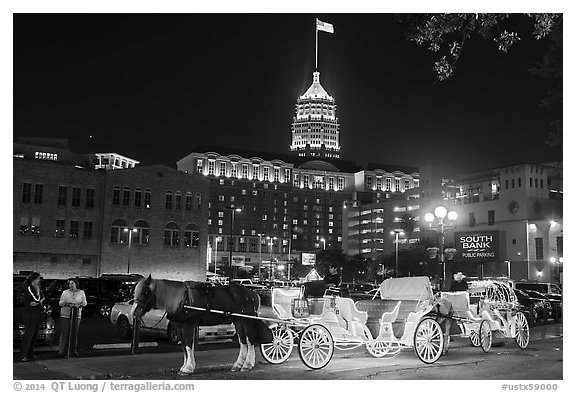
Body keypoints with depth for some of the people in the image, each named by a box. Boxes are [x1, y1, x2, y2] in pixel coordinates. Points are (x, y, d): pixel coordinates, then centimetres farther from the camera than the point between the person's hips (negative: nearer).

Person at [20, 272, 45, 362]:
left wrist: (38, 302, -4)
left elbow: (42, 299, 14)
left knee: (34, 334, 10)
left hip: (38, 314, 8)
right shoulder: (28, 288, -12)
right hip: (30, 314, -8)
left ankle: (30, 354, 16)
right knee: (28, 334, -7)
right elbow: (37, 300, -19)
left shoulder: (37, 288, 14)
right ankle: (23, 356, -2)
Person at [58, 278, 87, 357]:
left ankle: (74, 351, 12)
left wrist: (79, 305, -9)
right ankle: (62, 351, -1)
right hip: (65, 315, -1)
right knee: (64, 333, -5)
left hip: (77, 315, 1)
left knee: (74, 333, 4)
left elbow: (84, 302, 11)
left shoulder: (81, 292, 7)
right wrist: (66, 303, -14)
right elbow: (60, 303, 6)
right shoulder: (65, 292, 5)